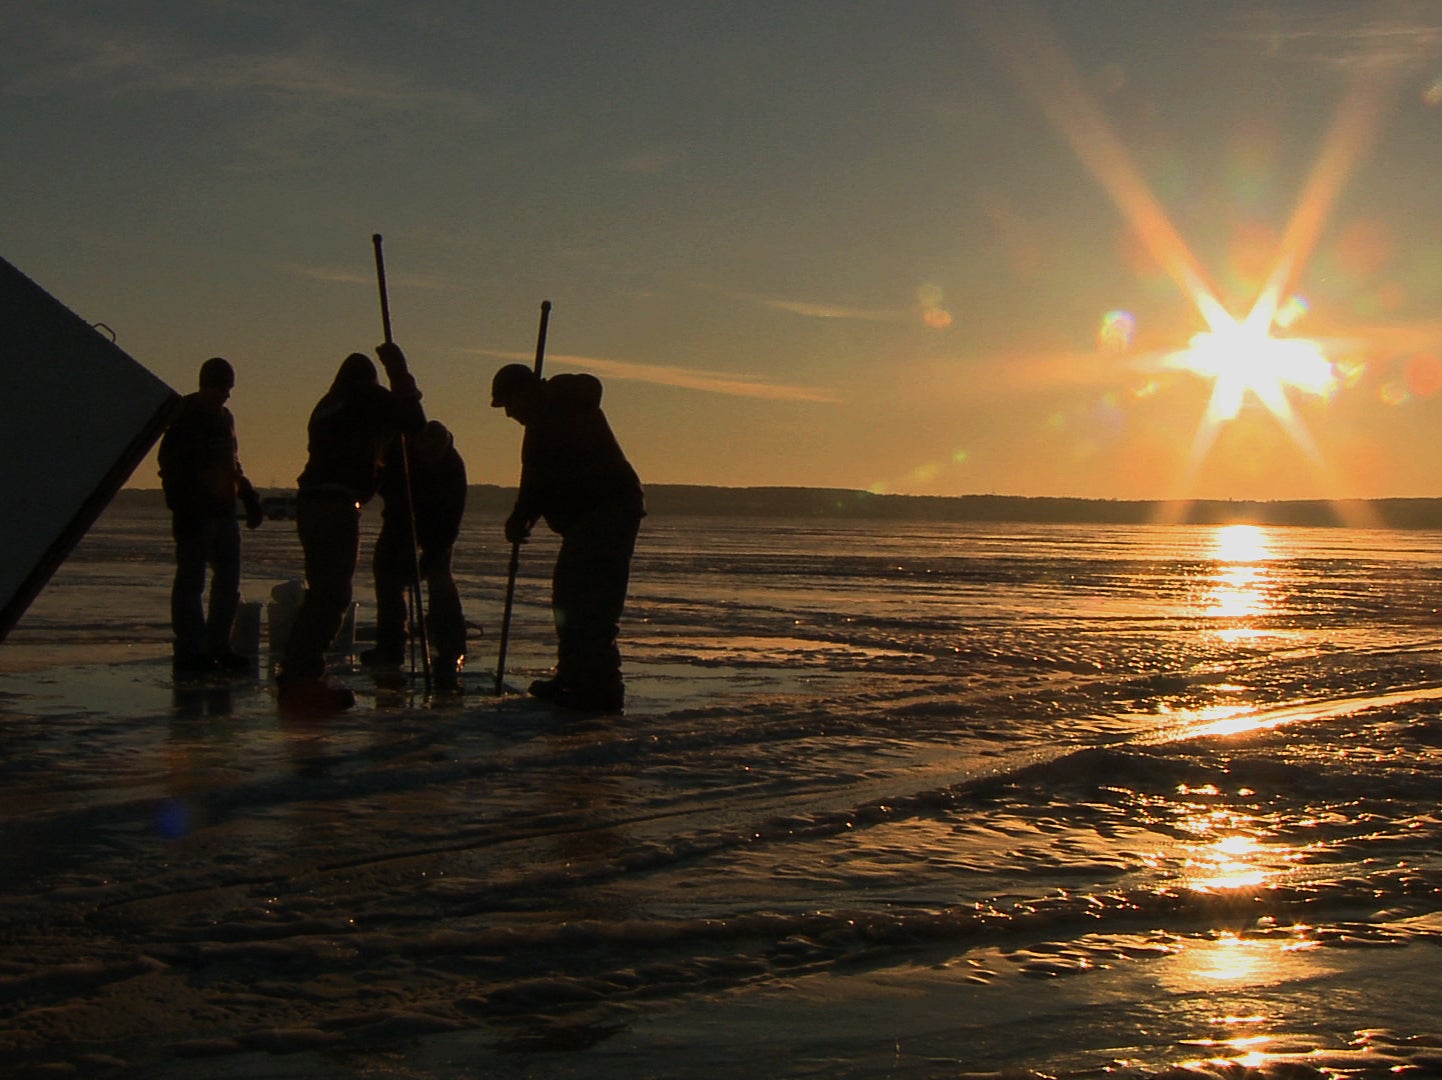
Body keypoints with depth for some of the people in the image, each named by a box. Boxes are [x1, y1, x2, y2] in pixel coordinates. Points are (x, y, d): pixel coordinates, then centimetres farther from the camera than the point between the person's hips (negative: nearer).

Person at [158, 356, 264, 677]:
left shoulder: (224, 417, 18)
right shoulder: (184, 416, -7)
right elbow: (170, 466, -13)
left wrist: (248, 497, 18)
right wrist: (181, 509, -20)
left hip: (223, 511, 9)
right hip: (196, 514, -9)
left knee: (228, 579, 10)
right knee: (191, 581, -5)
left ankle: (218, 646, 17)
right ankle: (190, 651, -5)